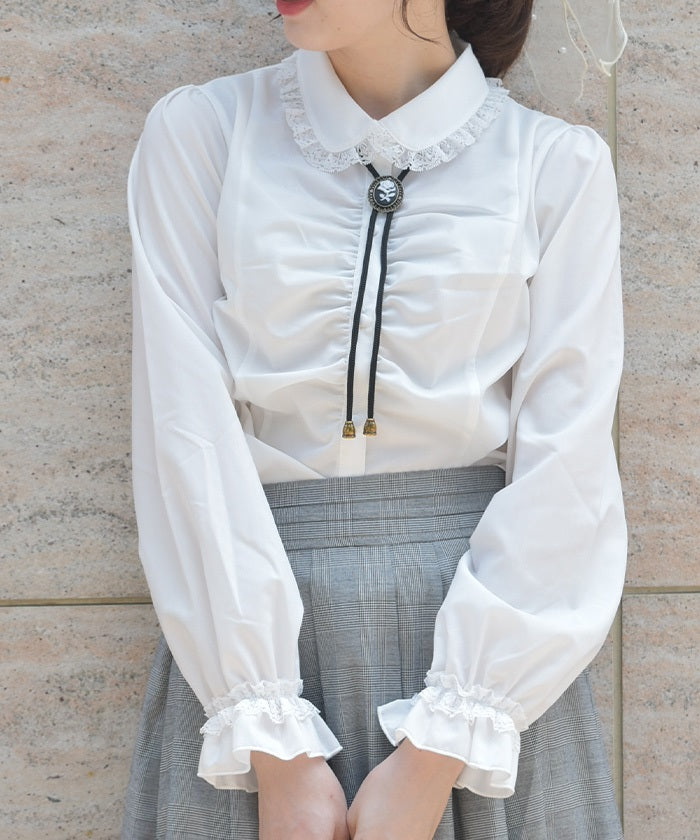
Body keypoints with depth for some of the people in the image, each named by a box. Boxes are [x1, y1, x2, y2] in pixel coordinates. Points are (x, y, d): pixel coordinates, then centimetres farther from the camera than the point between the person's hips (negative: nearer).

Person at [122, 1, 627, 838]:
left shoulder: (557, 164, -1)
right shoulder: (198, 133, 0)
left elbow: (566, 463, -5)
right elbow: (185, 428, -6)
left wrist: (436, 753, -13)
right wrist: (276, 748, -13)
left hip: (484, 628, 0)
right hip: (252, 631, 0)